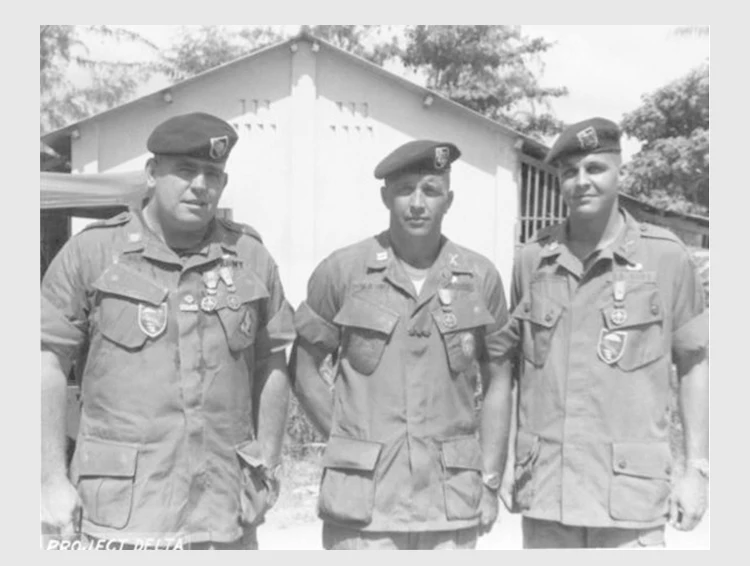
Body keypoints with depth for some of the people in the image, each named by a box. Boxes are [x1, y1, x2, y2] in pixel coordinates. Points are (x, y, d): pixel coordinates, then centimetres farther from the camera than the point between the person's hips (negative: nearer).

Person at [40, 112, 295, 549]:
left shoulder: (252, 258, 5)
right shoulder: (91, 252, -1)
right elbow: (50, 360, -1)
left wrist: (268, 464, 7)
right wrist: (53, 480, -5)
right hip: (120, 512, -2)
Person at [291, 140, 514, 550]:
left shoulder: (480, 277, 1)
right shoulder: (341, 270, -4)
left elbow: (496, 382, 7)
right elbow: (304, 368, 4)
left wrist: (489, 482, 4)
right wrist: (349, 441, -1)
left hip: (452, 504, 2)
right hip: (362, 502, -1)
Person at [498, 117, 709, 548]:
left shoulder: (666, 257, -3)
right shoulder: (532, 260, 4)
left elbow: (694, 363, 3)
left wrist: (697, 470, 0)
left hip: (630, 494, -2)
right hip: (543, 493, 3)